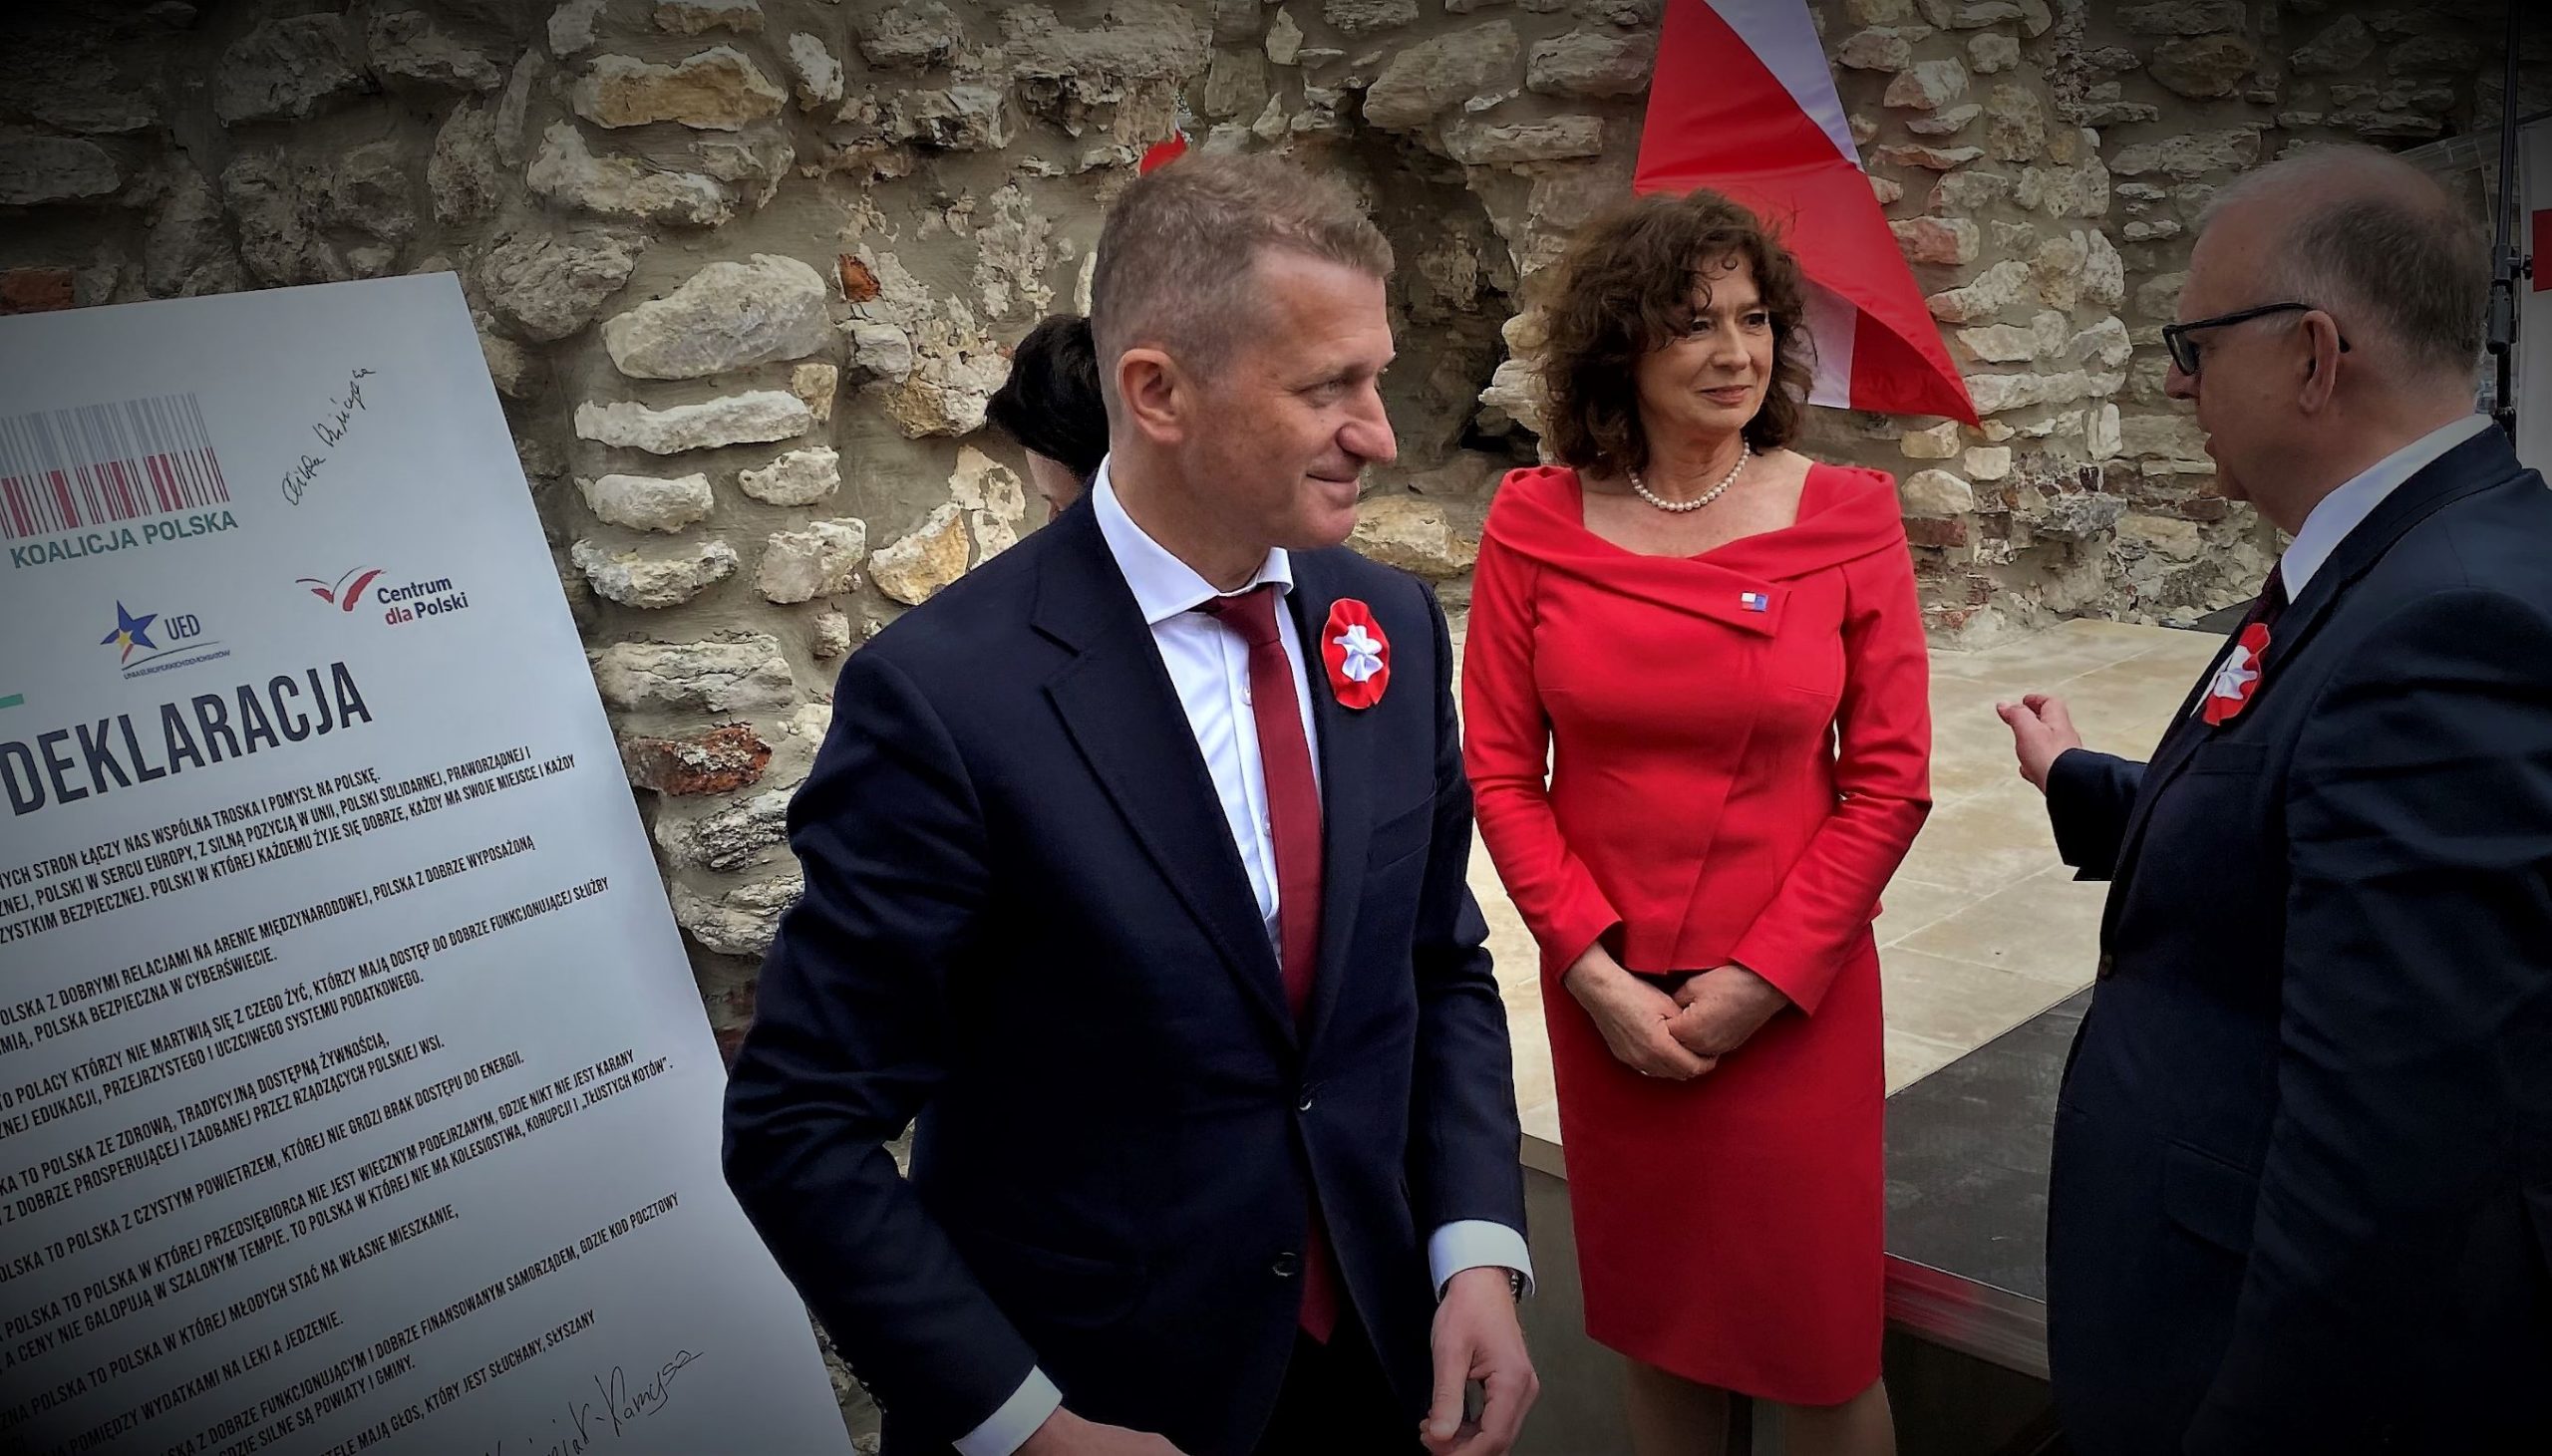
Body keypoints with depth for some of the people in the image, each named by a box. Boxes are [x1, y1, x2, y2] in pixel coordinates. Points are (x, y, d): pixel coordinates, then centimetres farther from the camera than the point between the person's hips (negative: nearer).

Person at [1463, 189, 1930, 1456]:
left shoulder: (1847, 518, -6)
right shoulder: (1536, 524, -5)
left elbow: (1891, 781, -5)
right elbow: (1500, 771, -2)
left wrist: (1764, 977, -9)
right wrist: (1595, 971, -8)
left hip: (1792, 1000, -1)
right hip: (1606, 995, 1)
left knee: (1817, 1344, 10)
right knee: (1654, 1324, 18)